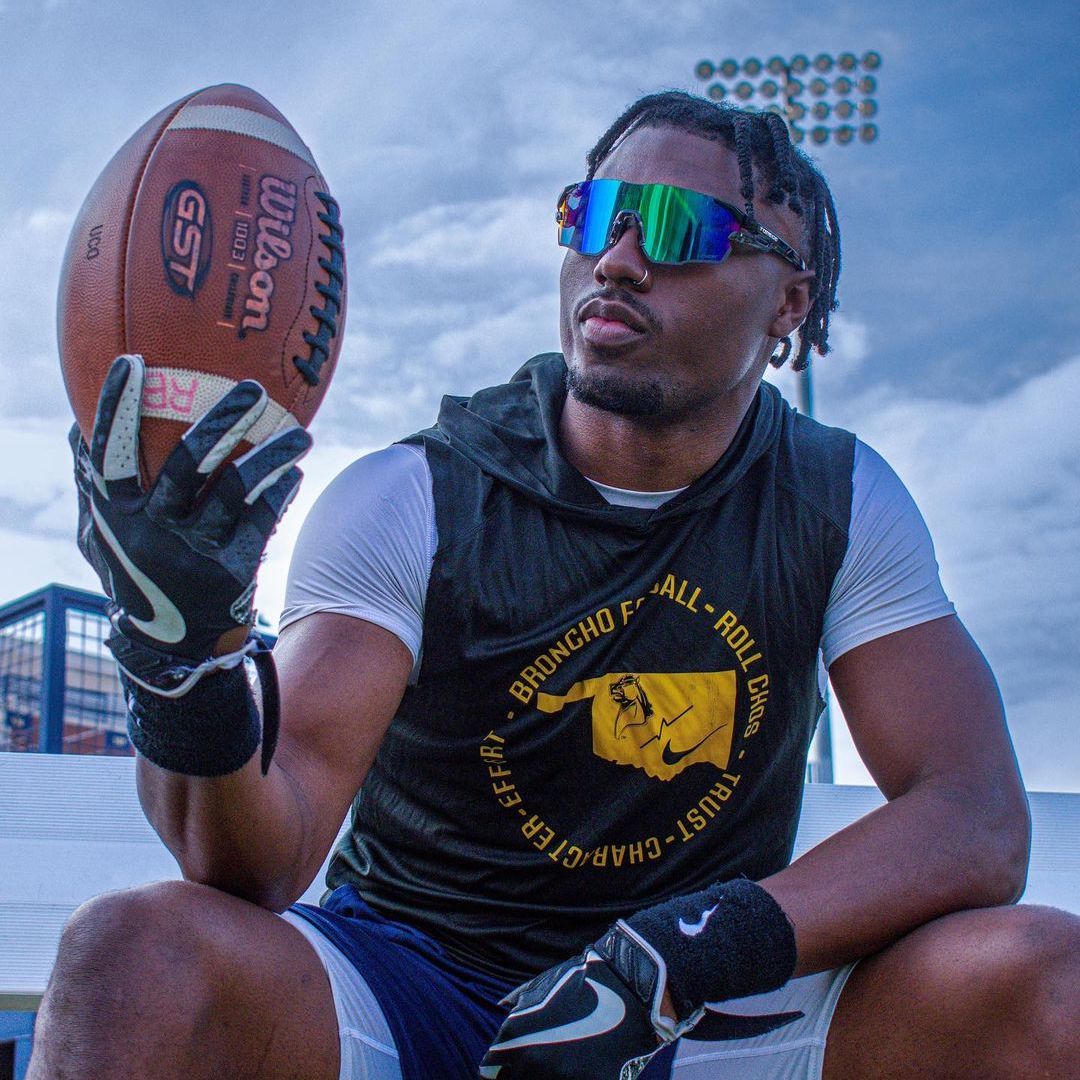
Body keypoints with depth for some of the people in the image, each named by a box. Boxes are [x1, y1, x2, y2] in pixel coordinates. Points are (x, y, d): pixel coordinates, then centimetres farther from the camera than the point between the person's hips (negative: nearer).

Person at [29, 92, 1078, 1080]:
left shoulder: (841, 506, -2)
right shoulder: (403, 504, -8)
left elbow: (979, 823, -12)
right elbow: (266, 860, -18)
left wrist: (679, 959, -25)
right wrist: (191, 668, -40)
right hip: (403, 977, -2)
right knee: (132, 955, -31)